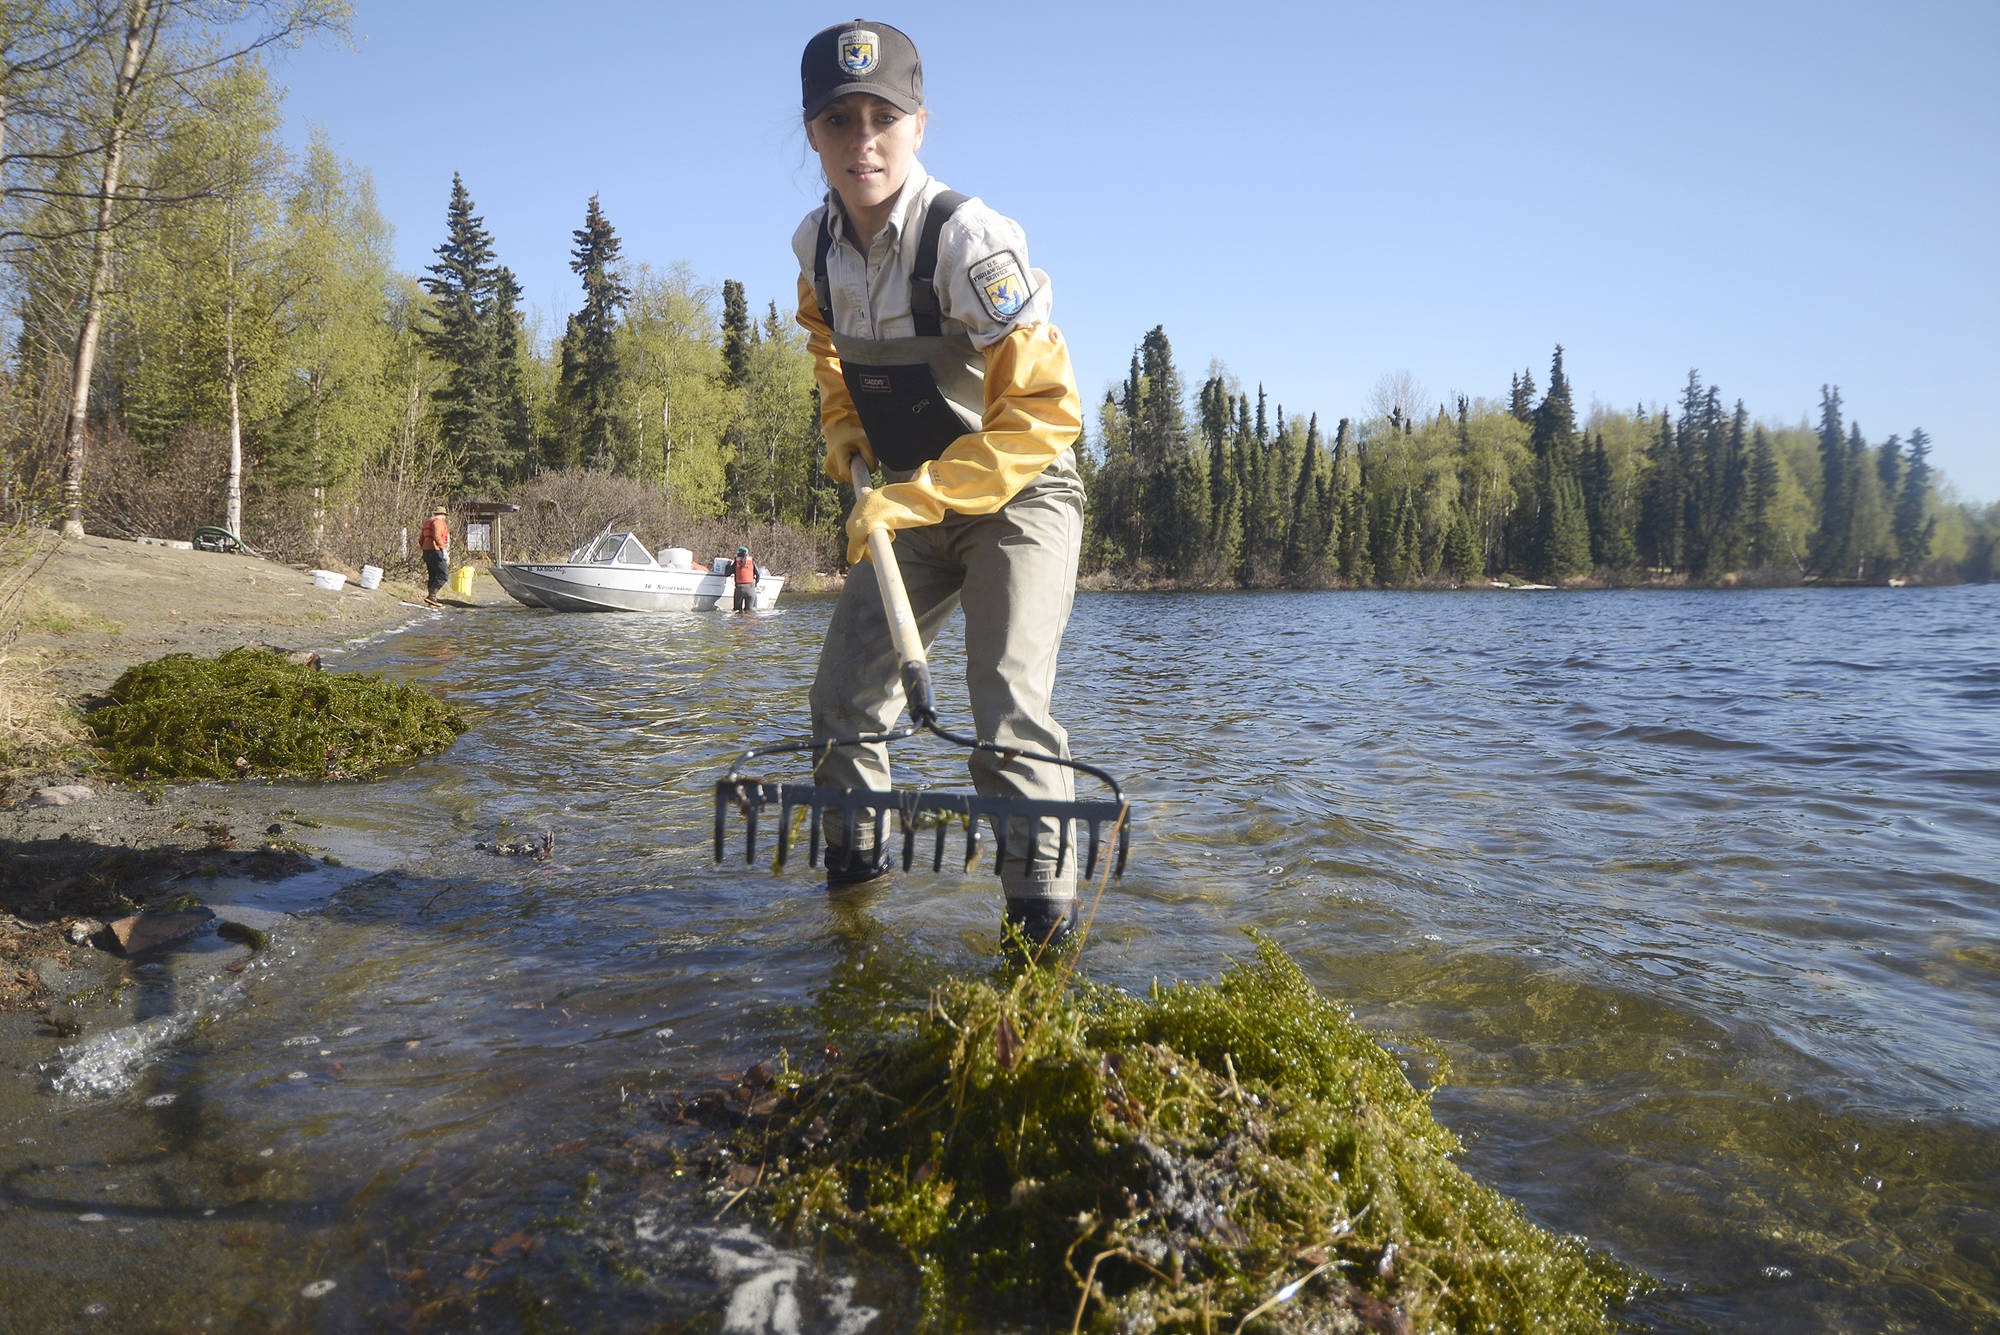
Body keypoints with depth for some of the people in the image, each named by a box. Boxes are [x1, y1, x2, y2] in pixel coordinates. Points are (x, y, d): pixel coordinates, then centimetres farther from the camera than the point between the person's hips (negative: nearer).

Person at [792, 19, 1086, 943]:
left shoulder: (969, 240, -25)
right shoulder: (816, 243, -3)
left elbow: (1045, 412, -26)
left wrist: (914, 498, -28)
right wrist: (842, 429, 9)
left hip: (1019, 494, -6)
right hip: (911, 503, 7)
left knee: (1009, 707, -19)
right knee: (843, 691, 9)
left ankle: (1044, 914, -9)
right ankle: (856, 855, 32)